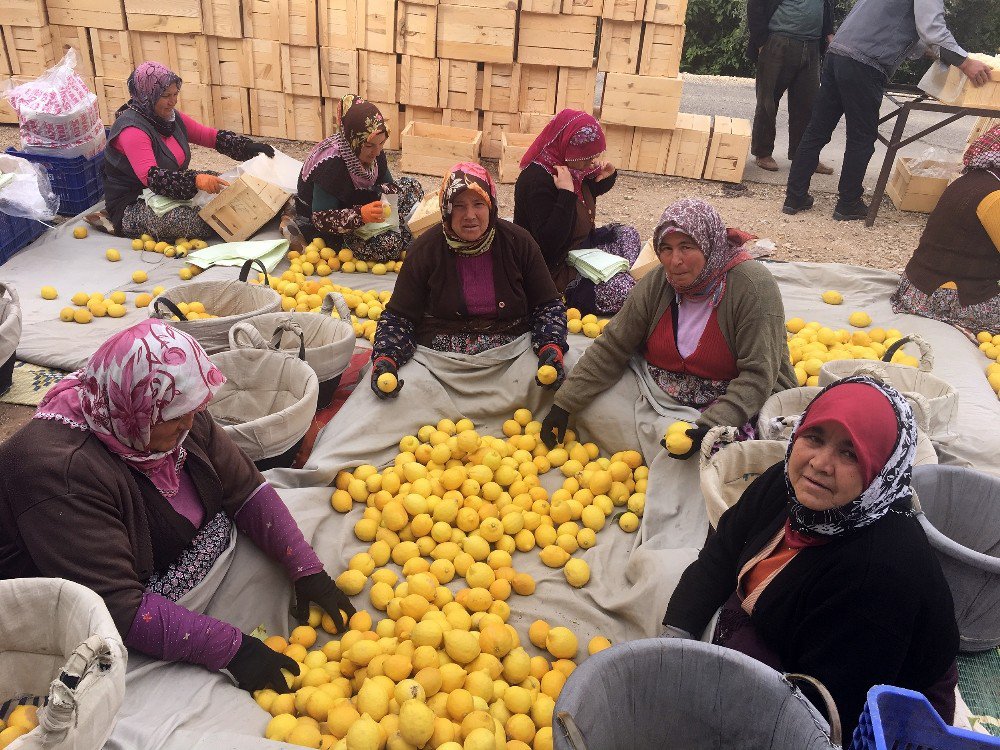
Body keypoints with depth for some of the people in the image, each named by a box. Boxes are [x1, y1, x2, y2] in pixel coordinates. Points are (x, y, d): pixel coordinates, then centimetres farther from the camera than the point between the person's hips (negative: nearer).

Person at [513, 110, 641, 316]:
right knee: (620, 291, -21)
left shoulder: (571, 167, 1)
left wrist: (605, 178, 3)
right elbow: (549, 245, -33)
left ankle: (627, 279, 3)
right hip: (556, 267, -10)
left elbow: (584, 196, 25)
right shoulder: (537, 181, -27)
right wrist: (566, 193, -35)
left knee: (627, 234, 14)